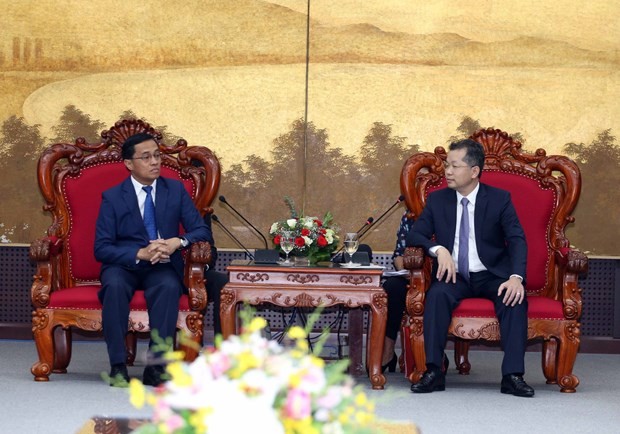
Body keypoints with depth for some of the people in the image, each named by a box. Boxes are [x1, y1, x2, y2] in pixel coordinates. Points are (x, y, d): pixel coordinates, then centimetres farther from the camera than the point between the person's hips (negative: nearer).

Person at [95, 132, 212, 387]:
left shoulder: (175, 190, 8)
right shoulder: (113, 197, 1)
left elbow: (202, 231, 4)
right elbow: (101, 248, -6)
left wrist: (178, 242, -19)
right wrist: (140, 254, -22)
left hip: (163, 266, 1)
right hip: (124, 264, -1)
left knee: (169, 287, -34)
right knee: (114, 286, -35)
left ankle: (155, 367, -32)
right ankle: (118, 366, -29)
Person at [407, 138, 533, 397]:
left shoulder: (500, 199, 1)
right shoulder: (437, 200, 8)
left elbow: (517, 240, -8)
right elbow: (415, 235, 3)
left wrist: (516, 277, -27)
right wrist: (439, 249, -20)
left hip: (491, 276, -1)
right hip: (454, 276, 1)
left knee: (515, 298, -31)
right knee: (437, 294, -32)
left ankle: (513, 375, -32)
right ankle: (433, 371, -32)